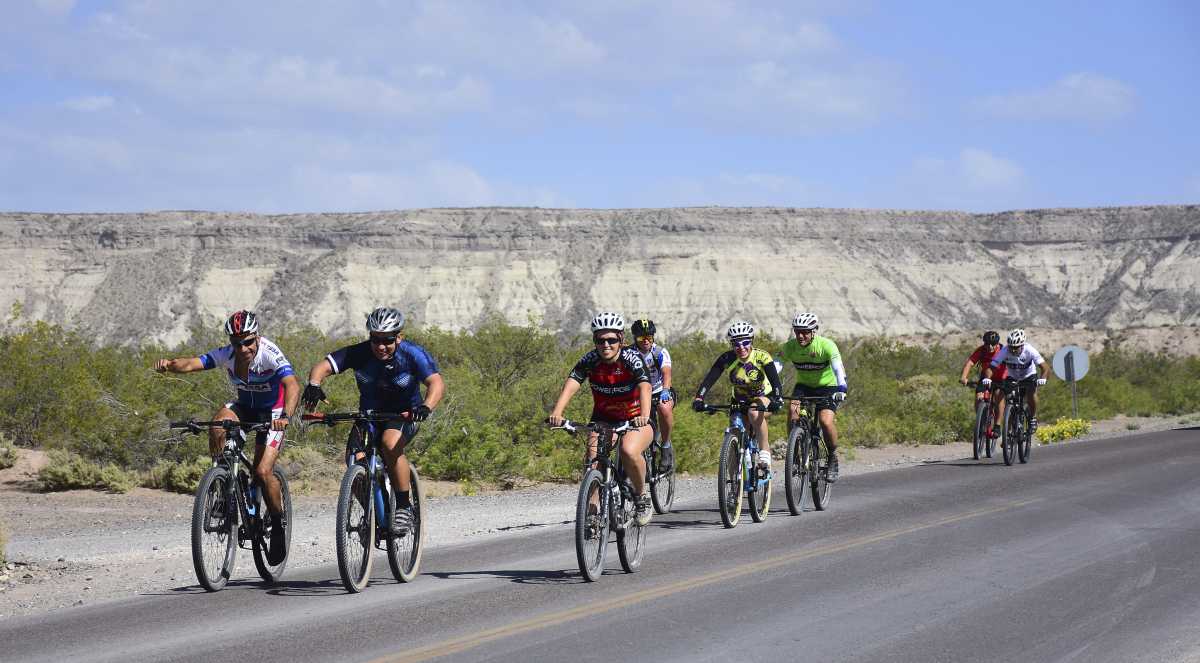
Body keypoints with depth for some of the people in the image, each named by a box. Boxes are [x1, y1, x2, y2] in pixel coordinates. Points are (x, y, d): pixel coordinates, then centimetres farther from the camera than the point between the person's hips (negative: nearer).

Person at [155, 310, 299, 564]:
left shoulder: (270, 354, -29)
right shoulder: (226, 355, -18)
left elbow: (292, 384, -43)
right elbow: (193, 363, -30)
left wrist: (285, 416, -61)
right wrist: (169, 364, -53)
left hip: (273, 411, -4)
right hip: (245, 407, 4)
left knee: (262, 471, -19)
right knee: (218, 424, -30)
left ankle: (278, 525, 4)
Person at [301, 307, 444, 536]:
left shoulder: (413, 354, -21)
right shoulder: (359, 353, -18)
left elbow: (437, 383, -34)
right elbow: (322, 367, -25)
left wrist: (426, 407, -54)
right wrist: (314, 385, -48)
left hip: (404, 414, -3)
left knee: (390, 443, -34)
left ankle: (404, 507, -21)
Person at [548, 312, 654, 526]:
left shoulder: (631, 359, -21)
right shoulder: (590, 360, -14)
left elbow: (644, 387, -38)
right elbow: (571, 384, -28)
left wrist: (644, 415, -58)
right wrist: (557, 412, -48)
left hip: (635, 420, -3)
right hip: (603, 419, 3)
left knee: (629, 451, -31)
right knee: (593, 456, -24)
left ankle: (641, 496, -6)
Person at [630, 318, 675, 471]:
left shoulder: (661, 353, -15)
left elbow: (666, 374, -30)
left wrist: (665, 391, -51)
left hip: (660, 393, -2)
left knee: (665, 409, -35)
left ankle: (666, 446, -16)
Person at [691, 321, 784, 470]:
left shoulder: (762, 357, -25)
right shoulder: (727, 358, -19)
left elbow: (775, 381, -34)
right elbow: (709, 379, -26)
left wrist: (778, 400, -52)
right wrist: (699, 398, -43)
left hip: (764, 397, -3)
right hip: (741, 400, 3)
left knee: (754, 413, -36)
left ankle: (764, 452, -23)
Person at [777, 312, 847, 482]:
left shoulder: (826, 345, -24)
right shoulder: (791, 346, -14)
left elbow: (838, 368, -37)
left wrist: (841, 389, -53)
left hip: (827, 387, -3)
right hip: (803, 386, 3)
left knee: (826, 421, -25)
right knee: (792, 410, -27)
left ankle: (833, 458, 0)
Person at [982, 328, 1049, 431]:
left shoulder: (1029, 351, -30)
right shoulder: (1004, 351, -28)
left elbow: (1045, 367, -33)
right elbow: (991, 367, -32)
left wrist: (1042, 378, -54)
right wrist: (987, 378, -54)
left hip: (1029, 376, -2)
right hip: (1012, 378, 2)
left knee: (1031, 392, -31)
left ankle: (1033, 418, -7)